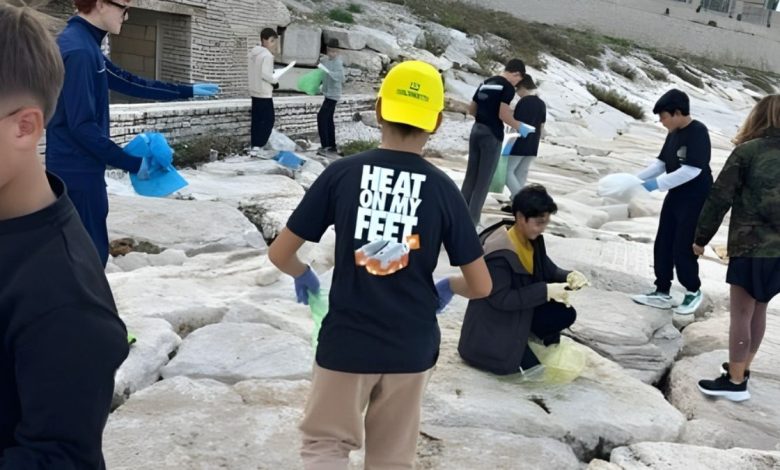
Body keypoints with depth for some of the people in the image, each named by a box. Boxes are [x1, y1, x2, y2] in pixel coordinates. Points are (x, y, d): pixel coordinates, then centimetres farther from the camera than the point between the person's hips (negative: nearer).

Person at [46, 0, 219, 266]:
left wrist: (187, 91, 24)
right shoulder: (78, 50, -20)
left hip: (78, 169, 10)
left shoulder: (84, 45, 12)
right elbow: (82, 126, -23)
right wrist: (132, 163, -17)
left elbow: (127, 83, 20)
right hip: (78, 172, -10)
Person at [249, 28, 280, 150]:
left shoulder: (253, 53, 12)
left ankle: (254, 145, 14)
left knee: (257, 120, 12)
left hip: (255, 92, 9)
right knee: (268, 119, -4)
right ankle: (259, 146, -8)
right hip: (264, 93, -9)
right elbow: (265, 74, -24)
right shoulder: (267, 55, -17)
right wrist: (275, 81, -9)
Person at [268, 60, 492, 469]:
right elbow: (481, 287, -3)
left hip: (345, 342, -1)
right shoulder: (443, 189, -7)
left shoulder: (341, 173, -8)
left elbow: (279, 254, -4)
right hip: (411, 348, 1)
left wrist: (303, 275, 18)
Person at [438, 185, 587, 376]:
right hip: (493, 321, -8)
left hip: (522, 310, 8)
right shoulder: (499, 253, -28)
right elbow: (500, 299, -28)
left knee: (565, 314, -12)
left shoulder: (533, 240, -1)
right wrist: (545, 291, -29)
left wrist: (569, 276, -17)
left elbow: (549, 270, 6)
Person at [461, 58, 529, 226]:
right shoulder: (508, 87, -9)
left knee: (471, 175, 13)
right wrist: (519, 126, -3)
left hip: (476, 130, 7)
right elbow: (503, 114, -17)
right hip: (492, 135, -7)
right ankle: (472, 218, 2)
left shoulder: (485, 83, 14)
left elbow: (471, 109, 16)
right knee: (484, 179, 0)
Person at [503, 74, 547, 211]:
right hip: (532, 146, 8)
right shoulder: (541, 104, 9)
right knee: (521, 173, 13)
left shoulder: (523, 102, -15)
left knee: (507, 171, 0)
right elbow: (541, 126, 13)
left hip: (519, 144, -8)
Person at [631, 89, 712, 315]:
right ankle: (662, 293, 20)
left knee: (683, 249, -2)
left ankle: (693, 291, 20)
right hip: (675, 197, 8)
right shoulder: (674, 134, 7)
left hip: (695, 200, -8)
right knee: (663, 245, 9)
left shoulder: (698, 132, -19)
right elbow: (661, 163, 13)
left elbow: (692, 170, -26)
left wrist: (657, 184, -25)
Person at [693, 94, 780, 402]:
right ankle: (742, 370, 30)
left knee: (741, 314, 2)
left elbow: (720, 198, -8)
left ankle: (735, 382, 9)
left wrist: (701, 238, 2)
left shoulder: (747, 151, -9)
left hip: (752, 247, -6)